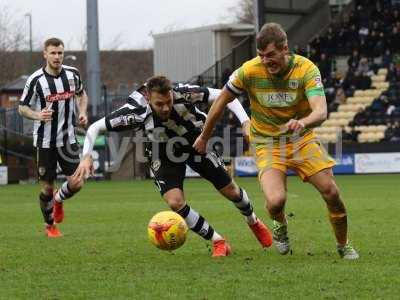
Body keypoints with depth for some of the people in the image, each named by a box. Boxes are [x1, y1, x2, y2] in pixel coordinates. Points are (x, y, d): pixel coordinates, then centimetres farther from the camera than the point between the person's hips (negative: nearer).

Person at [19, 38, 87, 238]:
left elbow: (81, 94, 19)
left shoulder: (73, 74, -1)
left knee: (76, 183, -7)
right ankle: (50, 226, 26)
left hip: (67, 138, 3)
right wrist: (37, 115, -22)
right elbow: (22, 108, -2)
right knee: (47, 187, 2)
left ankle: (58, 199, 28)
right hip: (45, 141, -2)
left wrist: (82, 112, 1)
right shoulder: (35, 80, -11)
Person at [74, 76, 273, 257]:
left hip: (196, 144, 1)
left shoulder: (183, 94, -34)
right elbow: (95, 128, -25)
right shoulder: (136, 112, -35)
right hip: (164, 157, -1)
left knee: (231, 191, 9)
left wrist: (245, 121, -34)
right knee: (175, 202, -22)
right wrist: (86, 156, -38)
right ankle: (218, 242, -2)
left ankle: (253, 221, 44)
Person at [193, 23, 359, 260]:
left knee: (332, 193, -7)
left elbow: (321, 112, -33)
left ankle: (344, 246, 20)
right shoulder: (250, 71, -18)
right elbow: (221, 101, -2)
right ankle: (280, 225, 16)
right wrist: (204, 137, 7)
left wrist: (303, 122, -56)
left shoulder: (306, 69, -20)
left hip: (302, 139, 1)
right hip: (267, 144, -1)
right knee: (276, 201, -23)